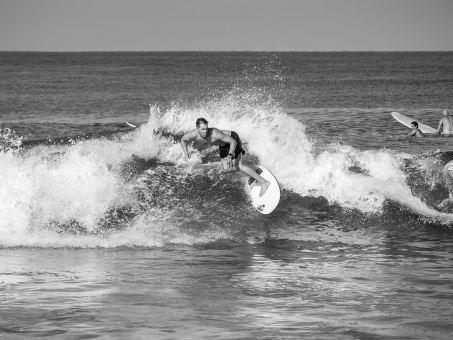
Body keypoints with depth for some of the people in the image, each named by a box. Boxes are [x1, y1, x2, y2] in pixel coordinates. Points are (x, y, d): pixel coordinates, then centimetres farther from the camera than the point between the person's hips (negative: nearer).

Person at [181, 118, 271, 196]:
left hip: (232, 139, -7)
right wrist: (186, 153, -13)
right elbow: (183, 140, -1)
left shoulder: (215, 134, -42)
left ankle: (263, 182, -15)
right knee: (226, 168, 6)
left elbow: (233, 142, -36)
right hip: (223, 145, 8)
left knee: (238, 166, -17)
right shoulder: (194, 134, -24)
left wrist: (230, 156, -47)